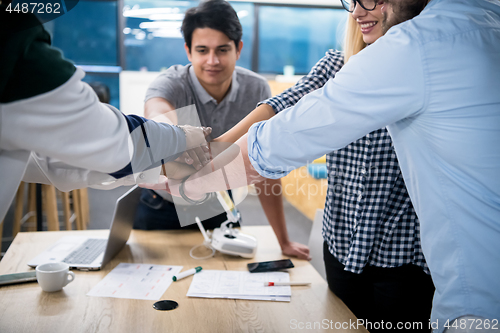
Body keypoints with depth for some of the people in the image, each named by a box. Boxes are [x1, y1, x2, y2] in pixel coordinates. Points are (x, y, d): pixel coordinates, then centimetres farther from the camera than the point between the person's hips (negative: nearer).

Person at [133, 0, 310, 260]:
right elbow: (156, 111, -50)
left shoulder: (257, 90, -16)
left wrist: (284, 241, -13)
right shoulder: (171, 84, -24)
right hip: (162, 208, -1)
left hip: (219, 207, 2)